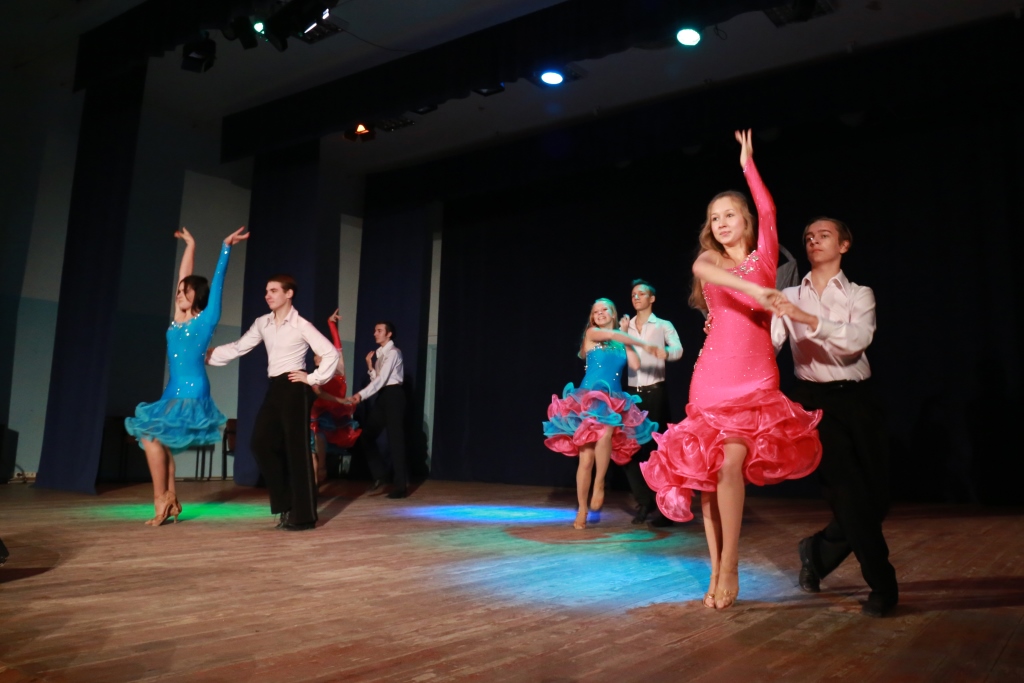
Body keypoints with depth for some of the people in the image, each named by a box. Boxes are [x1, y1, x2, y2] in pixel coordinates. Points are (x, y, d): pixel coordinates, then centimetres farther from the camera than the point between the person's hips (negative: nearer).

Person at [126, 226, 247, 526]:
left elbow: (217, 282, -8)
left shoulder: (206, 319, -4)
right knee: (158, 440, 1)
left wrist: (226, 248, -9)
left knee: (151, 435, -13)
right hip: (173, 391, 7)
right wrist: (190, 245, 25)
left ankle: (163, 502, -4)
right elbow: (183, 277, 18)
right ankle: (169, 501, 9)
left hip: (192, 393, -7)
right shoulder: (179, 319, 11)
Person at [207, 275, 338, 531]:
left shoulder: (301, 325, -9)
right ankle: (286, 504, 18)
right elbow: (239, 347, 14)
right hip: (274, 388, 7)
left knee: (297, 449, -5)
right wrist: (205, 354, 8)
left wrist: (313, 378, -10)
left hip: (294, 388, -7)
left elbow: (330, 353, -12)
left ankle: (304, 516, 2)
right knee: (262, 443, 4)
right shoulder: (262, 323, 10)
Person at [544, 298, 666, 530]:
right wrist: (646, 345, -10)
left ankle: (599, 484, -13)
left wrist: (626, 338, 9)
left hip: (614, 401, 2)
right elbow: (613, 335, -10)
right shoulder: (591, 333, 6)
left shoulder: (621, 342, 16)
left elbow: (635, 365, 3)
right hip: (588, 398, -2)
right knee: (586, 457, -7)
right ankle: (582, 510, 5)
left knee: (606, 431, -32)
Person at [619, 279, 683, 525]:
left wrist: (662, 351, -37)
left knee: (656, 449, -2)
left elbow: (678, 350, -17)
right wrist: (622, 333, -5)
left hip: (655, 394, -4)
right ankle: (644, 501, 19)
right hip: (632, 394, 4)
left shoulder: (663, 326, 0)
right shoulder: (626, 327, 13)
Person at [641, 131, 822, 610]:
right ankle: (717, 573, 7)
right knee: (707, 471, -3)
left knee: (731, 462, -17)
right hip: (712, 377, 1)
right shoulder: (709, 260, 10)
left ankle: (729, 568, -5)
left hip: (756, 379, -1)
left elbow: (767, 210, 3)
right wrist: (753, 288, -30)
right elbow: (702, 269, -14)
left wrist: (748, 164, 12)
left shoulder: (763, 257, 13)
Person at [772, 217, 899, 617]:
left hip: (856, 400, 2)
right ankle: (882, 585, 5)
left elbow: (858, 339, -15)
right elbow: (768, 344, -5)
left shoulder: (860, 295, 6)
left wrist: (807, 319, -28)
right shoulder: (789, 298, 8)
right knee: (849, 492, -11)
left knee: (875, 498, 2)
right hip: (814, 401, -1)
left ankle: (817, 551, 27)